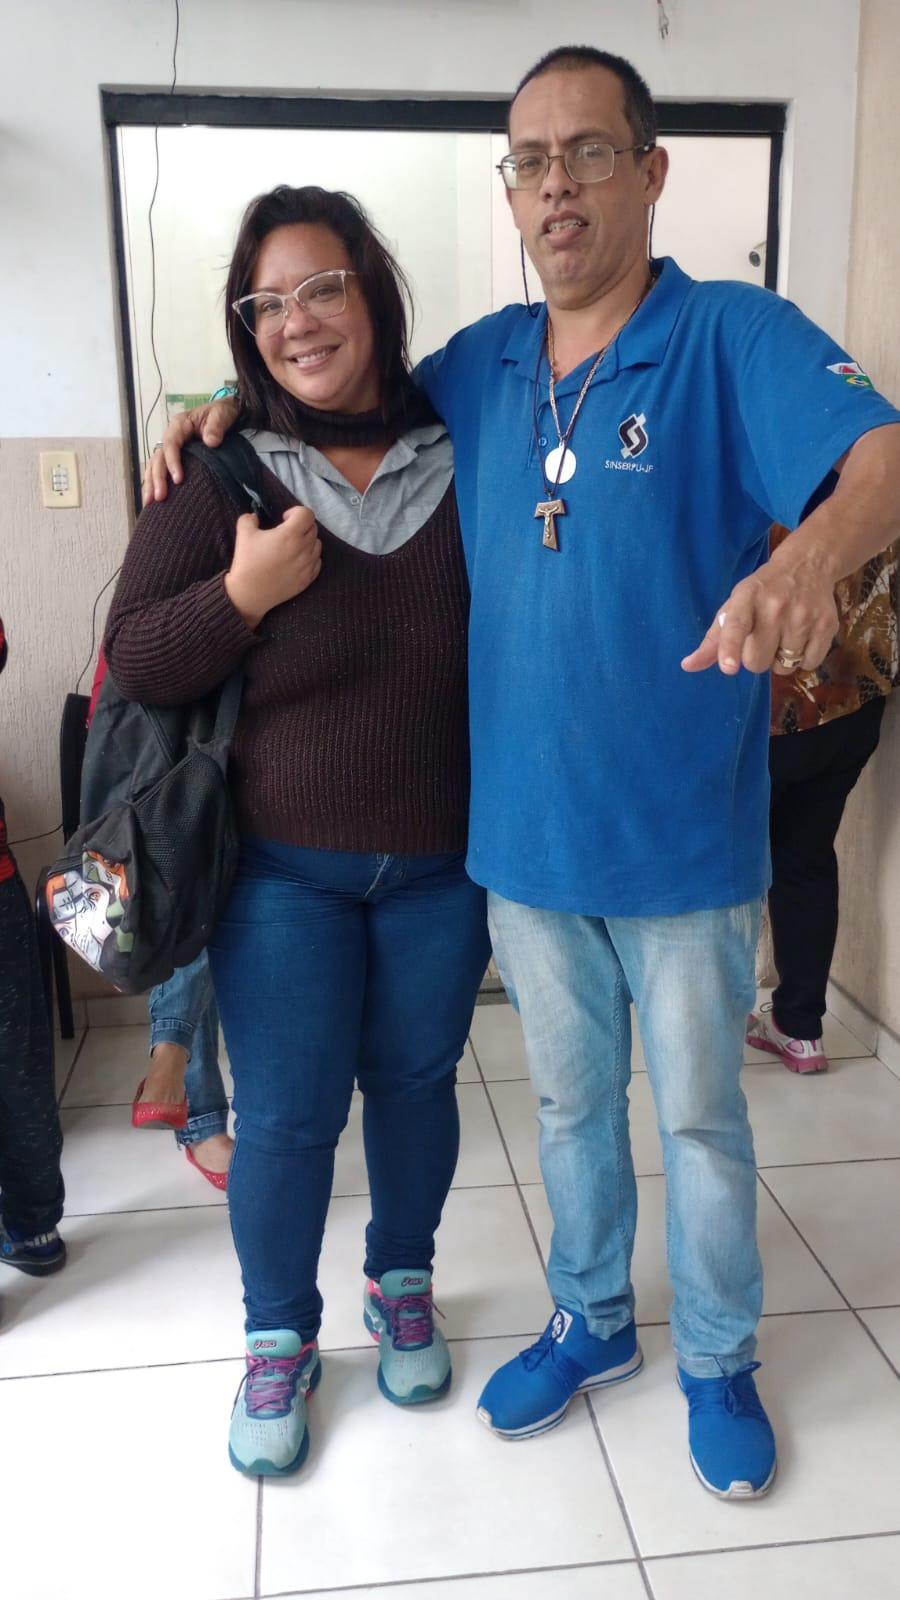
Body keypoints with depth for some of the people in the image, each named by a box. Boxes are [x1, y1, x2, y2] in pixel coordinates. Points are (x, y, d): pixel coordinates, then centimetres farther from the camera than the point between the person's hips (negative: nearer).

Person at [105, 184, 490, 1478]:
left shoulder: (463, 459, -4)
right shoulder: (224, 479, -7)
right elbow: (134, 664, -8)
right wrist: (244, 591, -24)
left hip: (442, 863, 2)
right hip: (284, 869, -1)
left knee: (415, 1080, 17)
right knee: (286, 1115, 7)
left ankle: (402, 1284, 43)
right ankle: (280, 1338, 33)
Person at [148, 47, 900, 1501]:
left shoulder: (733, 337, -11)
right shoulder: (481, 364, 5)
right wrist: (230, 406, 2)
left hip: (683, 843, -4)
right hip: (525, 836, 4)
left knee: (701, 1118, 15)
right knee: (570, 1101, 21)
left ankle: (719, 1359, 39)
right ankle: (592, 1322, 45)